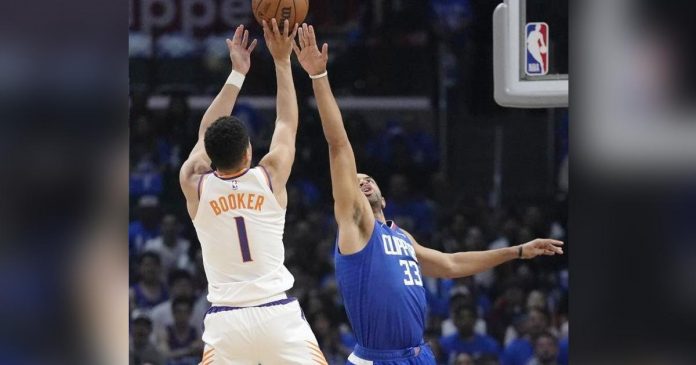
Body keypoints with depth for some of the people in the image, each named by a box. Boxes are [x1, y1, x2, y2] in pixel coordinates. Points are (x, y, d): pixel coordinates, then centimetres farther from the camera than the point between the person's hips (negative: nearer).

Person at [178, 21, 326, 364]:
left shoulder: (194, 185, 1)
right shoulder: (270, 177, -1)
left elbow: (206, 135, 20)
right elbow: (287, 124, 16)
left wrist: (237, 74, 25)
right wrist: (282, 61, 23)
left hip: (226, 320, 1)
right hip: (279, 314, -1)